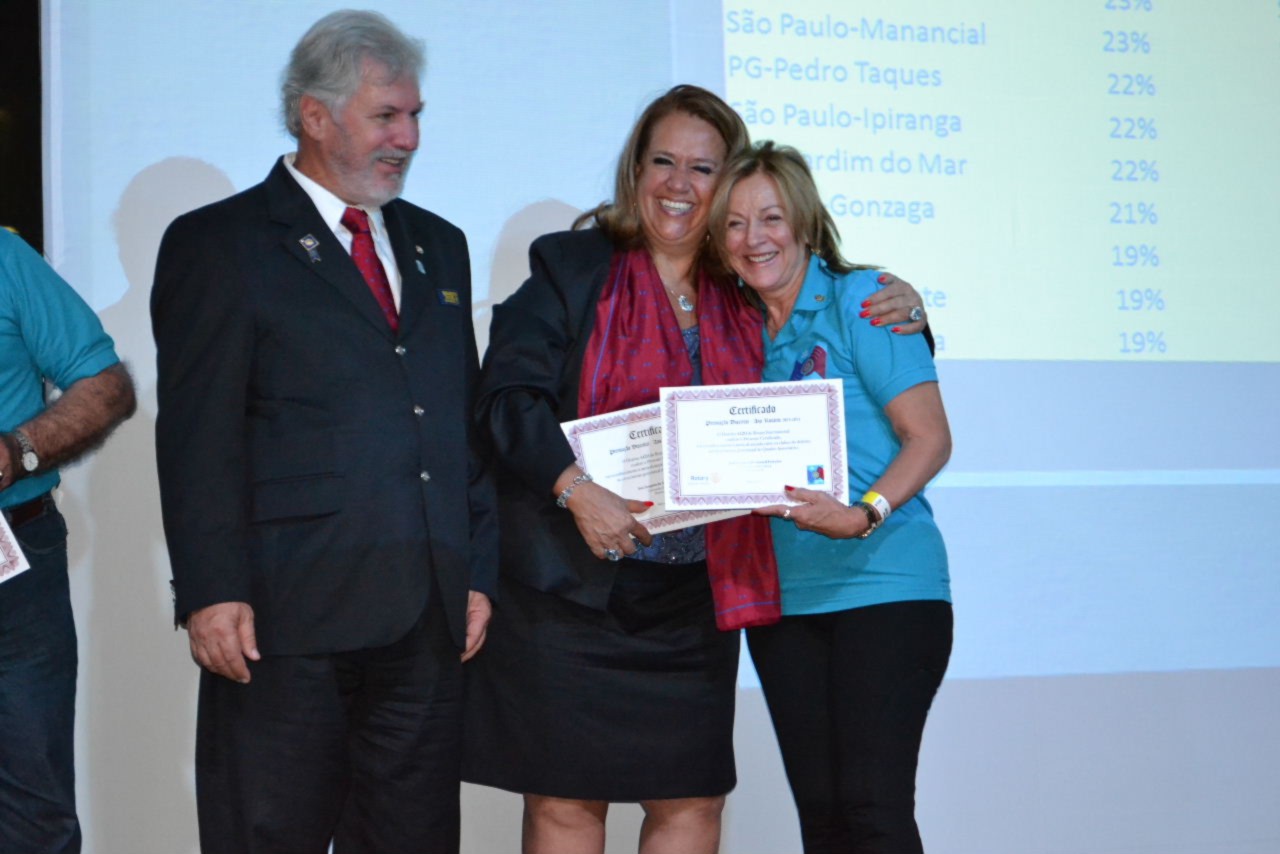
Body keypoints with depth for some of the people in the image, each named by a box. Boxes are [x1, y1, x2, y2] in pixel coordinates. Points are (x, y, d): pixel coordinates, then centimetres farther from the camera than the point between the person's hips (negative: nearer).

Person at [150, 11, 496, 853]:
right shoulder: (217, 245, 0)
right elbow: (197, 436, -7)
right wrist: (213, 593, -15)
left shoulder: (438, 245, 19)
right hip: (287, 618, -5)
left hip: (428, 620, 6)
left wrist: (478, 573, 12)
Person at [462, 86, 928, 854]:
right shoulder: (570, 271, 3)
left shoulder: (748, 297, 12)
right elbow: (509, 395, -8)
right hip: (573, 584, -3)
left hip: (696, 592, 3)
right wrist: (575, 488, -23)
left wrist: (899, 311, 4)